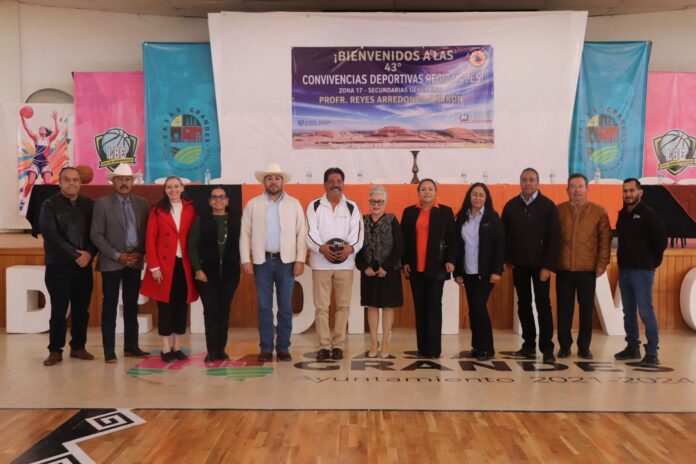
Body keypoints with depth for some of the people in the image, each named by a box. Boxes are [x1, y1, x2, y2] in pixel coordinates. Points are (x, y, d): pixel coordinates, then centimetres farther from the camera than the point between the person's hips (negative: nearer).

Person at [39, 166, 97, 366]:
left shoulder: (88, 204, 8)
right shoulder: (50, 205, -2)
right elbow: (51, 236, -11)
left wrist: (89, 253, -10)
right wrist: (75, 255, -14)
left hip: (84, 265, 3)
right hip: (58, 265, -3)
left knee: (81, 309, 7)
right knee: (59, 310, 1)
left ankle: (78, 347, 19)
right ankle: (55, 350, 12)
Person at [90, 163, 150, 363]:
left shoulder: (141, 203, 7)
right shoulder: (102, 203, -3)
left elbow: (146, 232, 9)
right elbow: (96, 235, -7)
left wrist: (140, 253, -5)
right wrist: (117, 256, -13)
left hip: (135, 261, 4)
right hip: (112, 262, -3)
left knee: (131, 305, 11)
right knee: (110, 306, 1)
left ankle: (131, 346, 20)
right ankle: (109, 350, 8)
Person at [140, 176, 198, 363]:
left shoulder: (190, 209, 7)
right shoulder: (157, 211, 1)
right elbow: (150, 240, -3)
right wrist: (154, 266, -10)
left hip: (184, 265, 2)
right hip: (164, 265, -2)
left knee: (181, 305, 7)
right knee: (165, 306, 2)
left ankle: (177, 347, 18)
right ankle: (166, 349, 11)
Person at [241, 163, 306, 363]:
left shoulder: (294, 204, 6)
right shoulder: (252, 205, 6)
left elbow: (301, 234, 2)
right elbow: (245, 233, 3)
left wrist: (300, 260, -5)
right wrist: (246, 259, -4)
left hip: (286, 261, 0)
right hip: (262, 261, 0)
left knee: (285, 307, 4)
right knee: (264, 307, 5)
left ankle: (283, 347, 15)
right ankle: (266, 348, 14)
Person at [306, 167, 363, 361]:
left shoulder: (352, 207, 9)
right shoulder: (314, 206, 5)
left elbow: (358, 232, -1)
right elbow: (310, 232, -4)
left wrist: (351, 248, -21)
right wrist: (321, 248, -23)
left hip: (345, 263, 1)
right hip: (320, 262, -1)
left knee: (343, 305, 4)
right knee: (321, 306, 1)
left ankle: (338, 345, 14)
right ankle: (324, 345, 10)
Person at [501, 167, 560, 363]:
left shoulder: (548, 206, -4)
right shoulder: (511, 206, 3)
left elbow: (554, 238, -8)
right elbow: (504, 235, 6)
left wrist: (547, 266, -12)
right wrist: (508, 259, -1)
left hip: (540, 264, -3)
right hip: (519, 264, 3)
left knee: (543, 305, 1)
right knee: (523, 304, 8)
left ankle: (547, 348, 6)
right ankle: (529, 344, 18)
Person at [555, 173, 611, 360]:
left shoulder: (599, 212, 3)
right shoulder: (558, 210, 4)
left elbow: (605, 239, 1)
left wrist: (602, 263, -5)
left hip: (588, 270, 0)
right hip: (563, 269, 0)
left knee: (586, 309, 6)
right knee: (564, 309, 5)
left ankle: (584, 347, 19)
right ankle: (564, 346, 17)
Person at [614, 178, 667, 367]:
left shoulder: (648, 214, -8)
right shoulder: (622, 214, 12)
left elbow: (661, 241, -10)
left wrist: (652, 262, -3)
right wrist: (624, 259, 12)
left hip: (642, 271, -7)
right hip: (623, 269, 7)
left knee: (646, 312, -7)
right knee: (628, 312, 12)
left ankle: (652, 353, -1)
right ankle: (632, 347, 22)